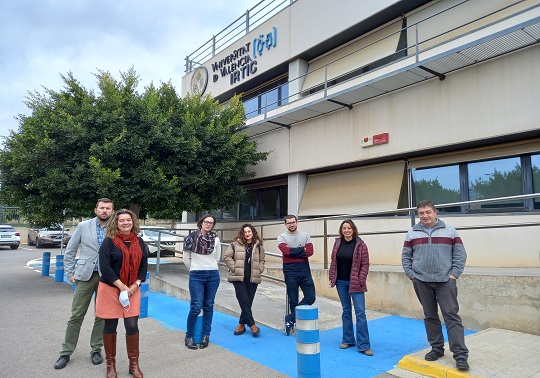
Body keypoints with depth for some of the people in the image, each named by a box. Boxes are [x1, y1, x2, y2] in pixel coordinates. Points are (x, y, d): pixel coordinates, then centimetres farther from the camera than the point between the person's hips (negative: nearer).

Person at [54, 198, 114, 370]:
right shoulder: (83, 226, -1)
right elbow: (70, 250, 7)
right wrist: (69, 272, 5)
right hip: (85, 276, 0)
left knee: (101, 316, 9)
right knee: (76, 315, 5)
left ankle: (96, 350, 25)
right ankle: (66, 353, 20)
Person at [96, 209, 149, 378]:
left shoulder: (139, 242, 5)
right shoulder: (109, 242, -8)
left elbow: (144, 265, 6)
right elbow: (105, 267, -14)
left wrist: (135, 286, -7)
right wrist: (122, 287, -17)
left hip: (133, 289, 3)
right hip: (110, 289, -3)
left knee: (132, 326, 2)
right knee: (110, 327, 8)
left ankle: (134, 364, 18)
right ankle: (110, 364, 25)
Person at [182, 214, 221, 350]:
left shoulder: (216, 239, 1)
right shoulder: (192, 238, -5)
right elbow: (186, 258, 5)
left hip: (213, 275, 3)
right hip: (196, 275, -2)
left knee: (208, 306, 9)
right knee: (196, 307, -6)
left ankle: (206, 335, 21)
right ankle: (189, 336, 11)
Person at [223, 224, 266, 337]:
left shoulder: (258, 246, 6)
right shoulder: (235, 244, 0)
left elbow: (261, 260, 15)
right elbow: (227, 256, 2)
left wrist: (259, 270, 1)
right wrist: (234, 267, -5)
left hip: (253, 278, 2)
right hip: (239, 277, -2)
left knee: (248, 302, 6)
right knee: (244, 301, -7)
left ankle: (242, 324, 22)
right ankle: (252, 325, 3)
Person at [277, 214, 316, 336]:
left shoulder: (305, 235, 9)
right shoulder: (281, 237, 3)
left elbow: (310, 251, -5)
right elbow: (285, 250, -16)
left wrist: (293, 252, -12)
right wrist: (301, 249, -8)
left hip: (304, 270, 3)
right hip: (290, 271, -3)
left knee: (311, 297, 0)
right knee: (293, 300, 4)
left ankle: (291, 318, 14)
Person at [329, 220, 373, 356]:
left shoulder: (360, 244, -7)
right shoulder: (337, 243, 6)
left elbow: (365, 264, -7)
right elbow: (333, 262, 11)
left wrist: (361, 280, -12)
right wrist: (332, 277, 5)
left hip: (355, 283, -4)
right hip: (341, 282, 4)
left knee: (360, 312, -3)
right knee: (346, 311, 14)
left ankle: (363, 345, 2)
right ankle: (348, 340, 25)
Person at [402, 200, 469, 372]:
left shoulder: (449, 231, 1)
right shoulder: (412, 233, 6)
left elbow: (460, 254, 2)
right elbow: (405, 256, 10)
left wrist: (454, 274, -6)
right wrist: (411, 274, 1)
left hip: (445, 281, -2)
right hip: (422, 281, 2)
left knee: (452, 316, -4)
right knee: (430, 316, 11)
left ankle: (460, 354, 0)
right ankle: (437, 348, 23)